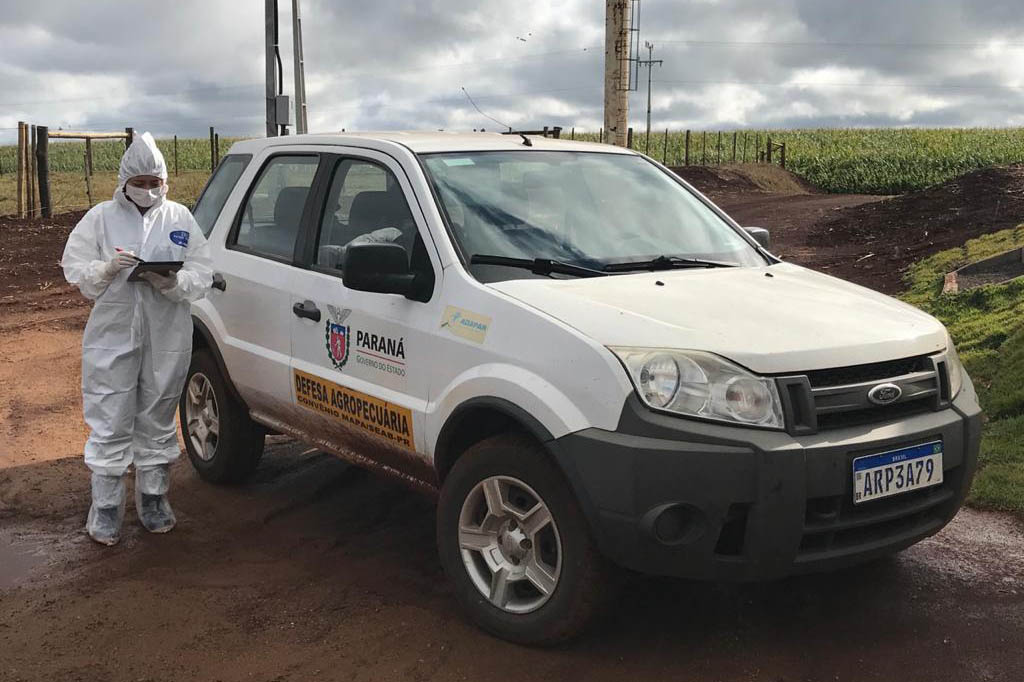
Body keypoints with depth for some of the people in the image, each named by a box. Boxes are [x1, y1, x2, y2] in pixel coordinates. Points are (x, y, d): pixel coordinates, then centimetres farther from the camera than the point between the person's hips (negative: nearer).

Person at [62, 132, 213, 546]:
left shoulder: (180, 219, 6)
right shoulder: (101, 218, 3)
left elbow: (203, 276, 1)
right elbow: (76, 271, 0)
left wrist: (174, 282, -19)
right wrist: (108, 268, -19)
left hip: (168, 338, 2)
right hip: (112, 336, -1)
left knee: (158, 422, 12)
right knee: (110, 424, 0)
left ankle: (153, 499, 26)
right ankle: (106, 508, 11)